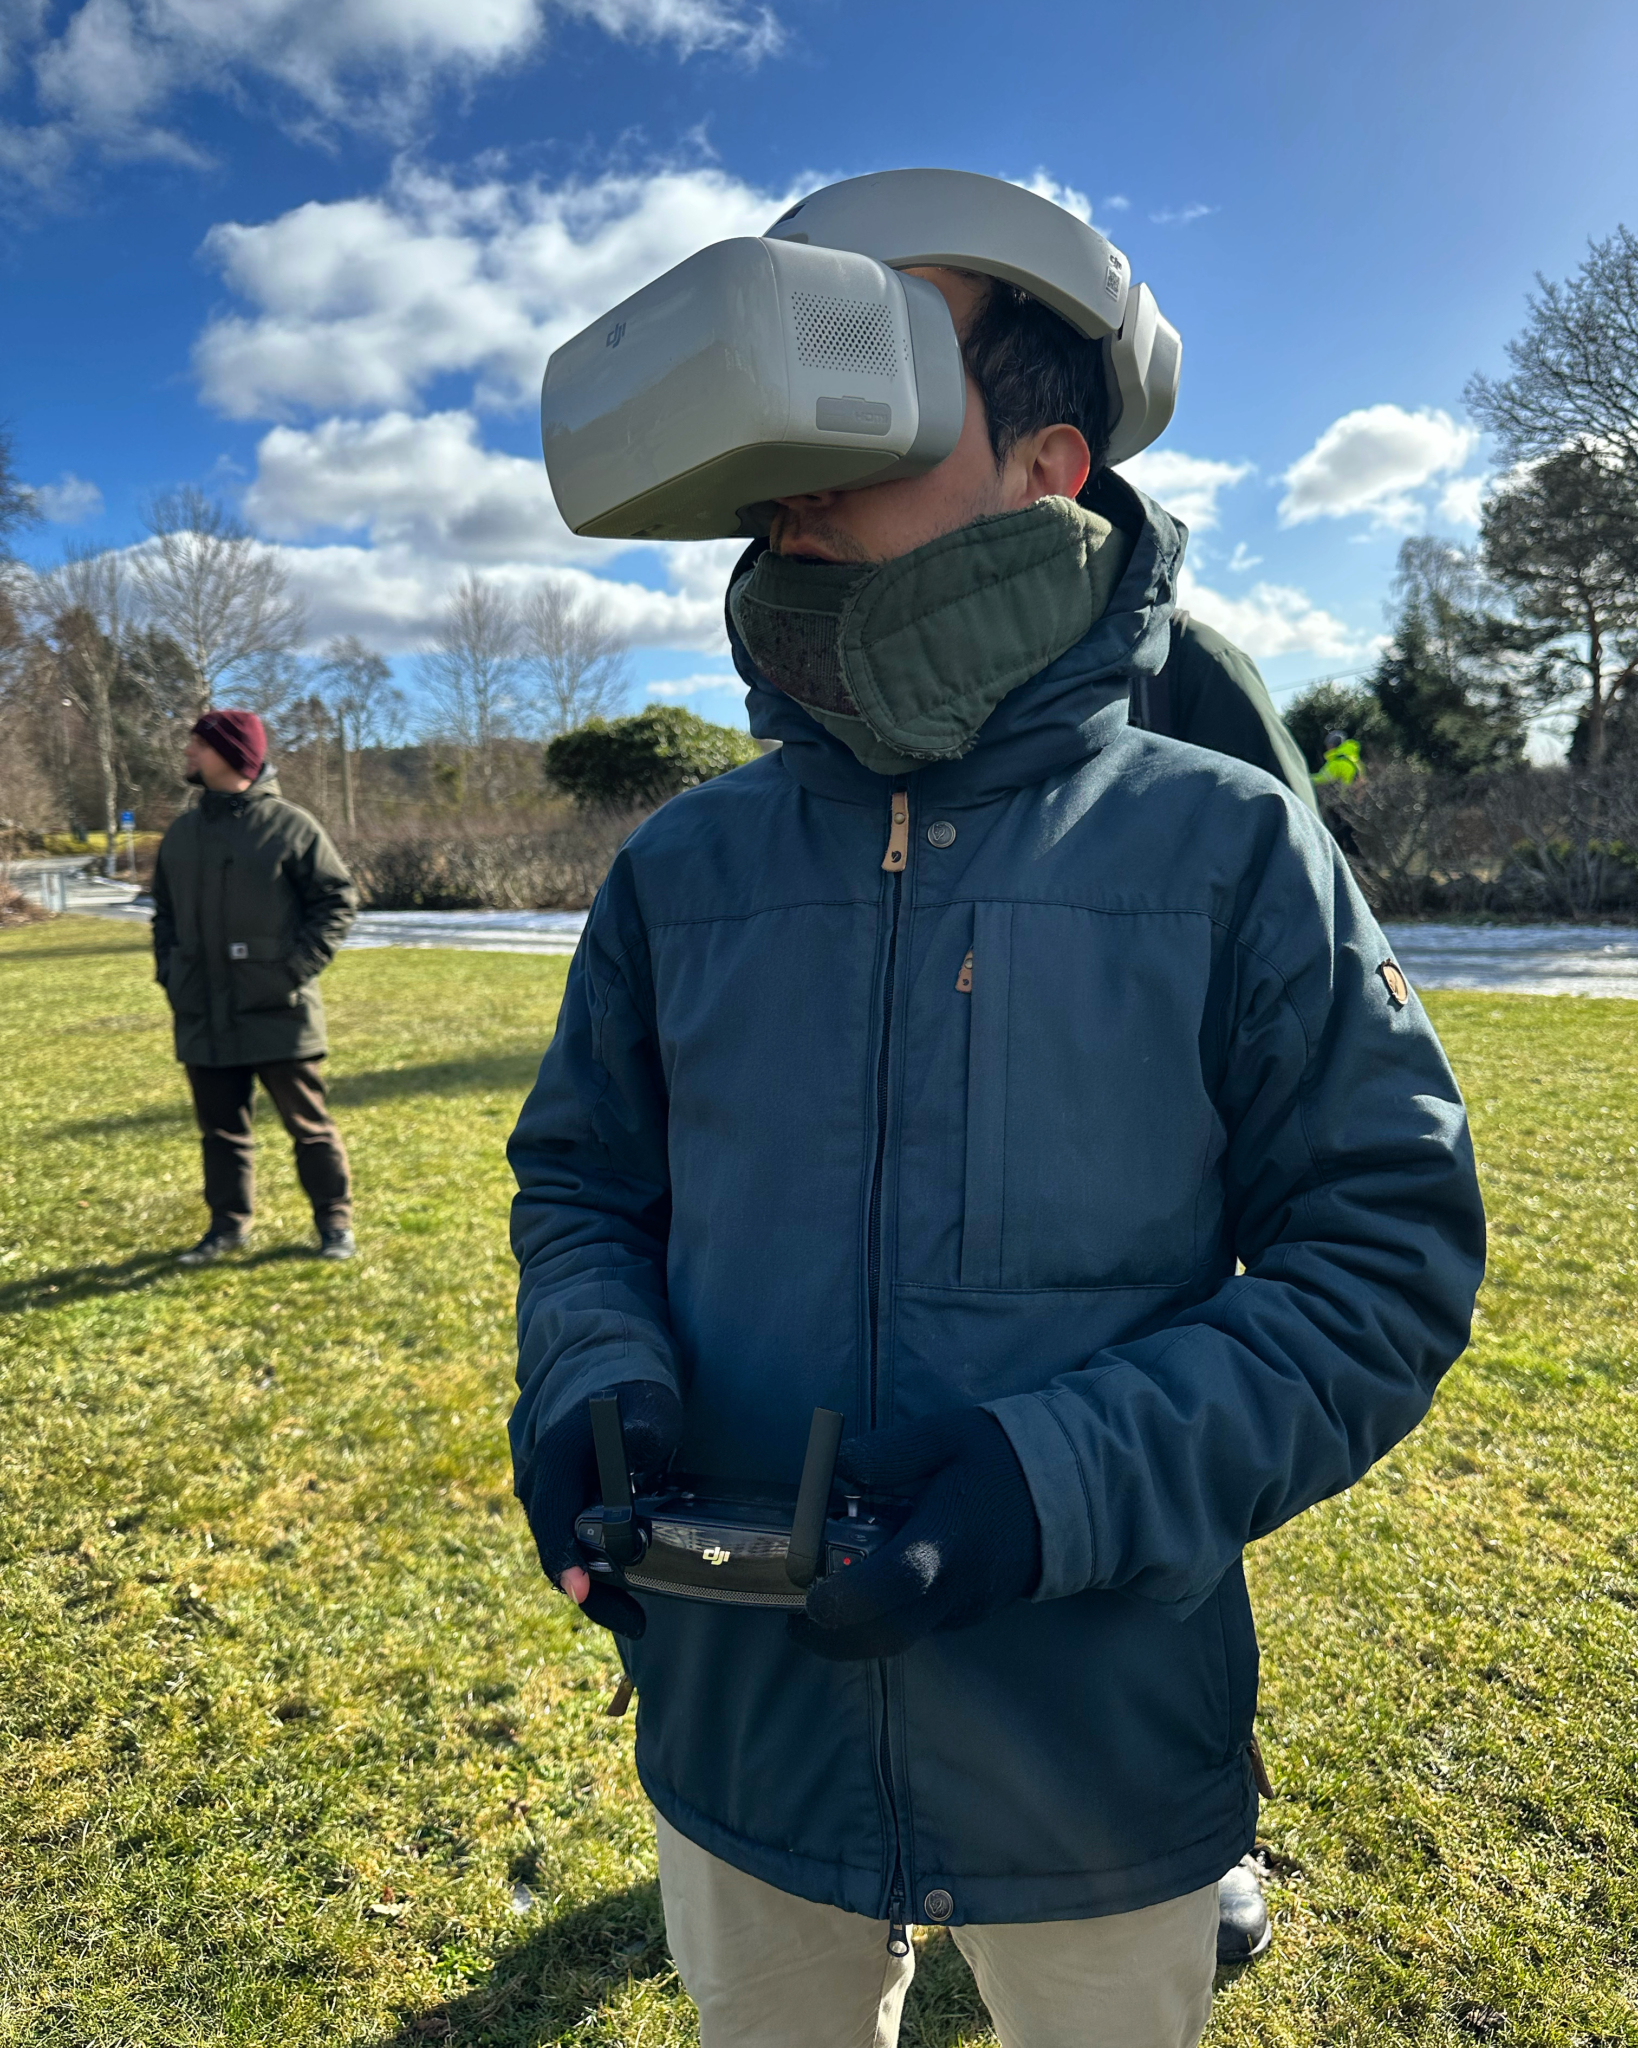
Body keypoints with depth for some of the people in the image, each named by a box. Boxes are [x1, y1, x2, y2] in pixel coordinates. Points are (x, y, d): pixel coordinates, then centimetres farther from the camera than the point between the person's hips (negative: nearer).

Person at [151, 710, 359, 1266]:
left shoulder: (291, 826, -7)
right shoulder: (181, 832, 11)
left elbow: (338, 900, -5)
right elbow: (165, 912, 21)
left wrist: (298, 967, -12)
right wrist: (170, 971, 7)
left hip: (278, 1013, -5)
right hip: (204, 1016, 5)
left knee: (309, 1124, 4)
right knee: (221, 1127, 14)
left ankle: (335, 1222, 16)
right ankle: (228, 1224, 27)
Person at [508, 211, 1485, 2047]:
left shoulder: (1231, 847, -10)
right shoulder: (684, 865, -1)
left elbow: (1390, 1254, -10)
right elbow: (580, 1183, 8)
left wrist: (1066, 1481, -23)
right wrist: (595, 1382, -14)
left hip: (1102, 1776, -2)